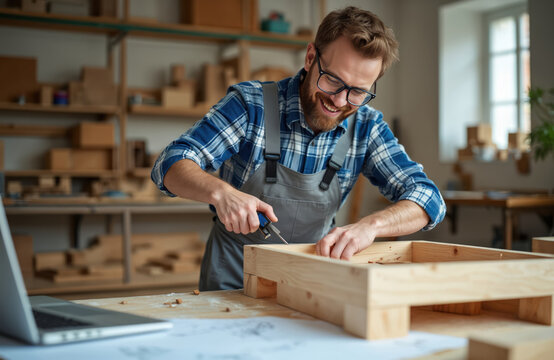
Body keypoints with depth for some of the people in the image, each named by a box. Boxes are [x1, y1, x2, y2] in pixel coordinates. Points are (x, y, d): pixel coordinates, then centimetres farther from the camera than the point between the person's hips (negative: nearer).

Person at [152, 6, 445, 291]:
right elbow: (170, 164, -14)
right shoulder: (251, 104, -13)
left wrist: (369, 225, -31)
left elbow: (428, 198, -10)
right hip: (231, 281, -3)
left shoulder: (366, 127, -5)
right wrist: (220, 191, -36)